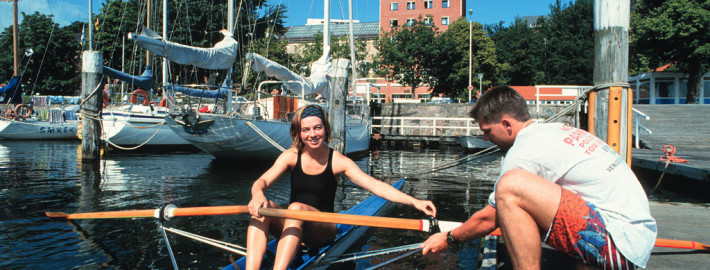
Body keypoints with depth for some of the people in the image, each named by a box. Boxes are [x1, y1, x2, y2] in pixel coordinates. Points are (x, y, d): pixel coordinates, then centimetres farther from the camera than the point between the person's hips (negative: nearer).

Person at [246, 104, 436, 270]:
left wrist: (414, 202, -25)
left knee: (296, 208, -32)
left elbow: (375, 185, -13)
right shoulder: (291, 156, 0)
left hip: (323, 231, -2)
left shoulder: (338, 161, -5)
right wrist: (258, 194, -36)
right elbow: (262, 181, -11)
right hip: (292, 230, 2)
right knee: (263, 207, -27)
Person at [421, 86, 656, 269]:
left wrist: (448, 239, 15)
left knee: (511, 186, -23)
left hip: (620, 241, -10)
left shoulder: (524, 151, -11)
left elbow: (488, 218, -1)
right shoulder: (555, 130, 16)